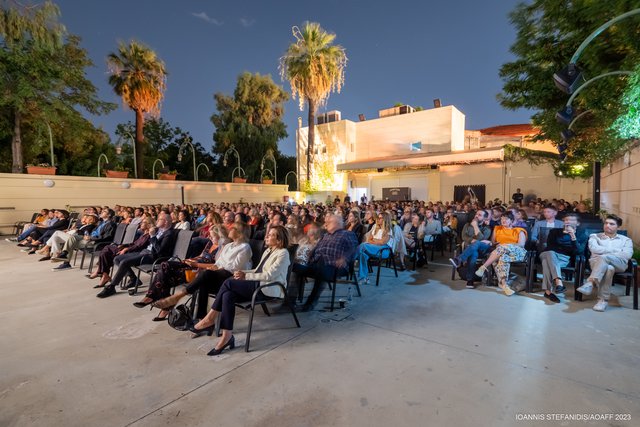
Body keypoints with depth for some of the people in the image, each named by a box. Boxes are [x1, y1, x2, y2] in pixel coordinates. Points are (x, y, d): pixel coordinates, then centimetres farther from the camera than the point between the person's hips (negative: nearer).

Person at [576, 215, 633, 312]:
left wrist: (604, 253, -4)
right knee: (608, 268, -38)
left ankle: (590, 283, -46)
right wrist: (616, 250, 1)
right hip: (597, 262, 0)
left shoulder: (626, 240, 24)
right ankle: (604, 299, -38)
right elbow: (594, 249, 1)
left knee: (603, 257, -37)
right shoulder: (595, 236, 23)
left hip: (619, 264, 0)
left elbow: (627, 255, 4)